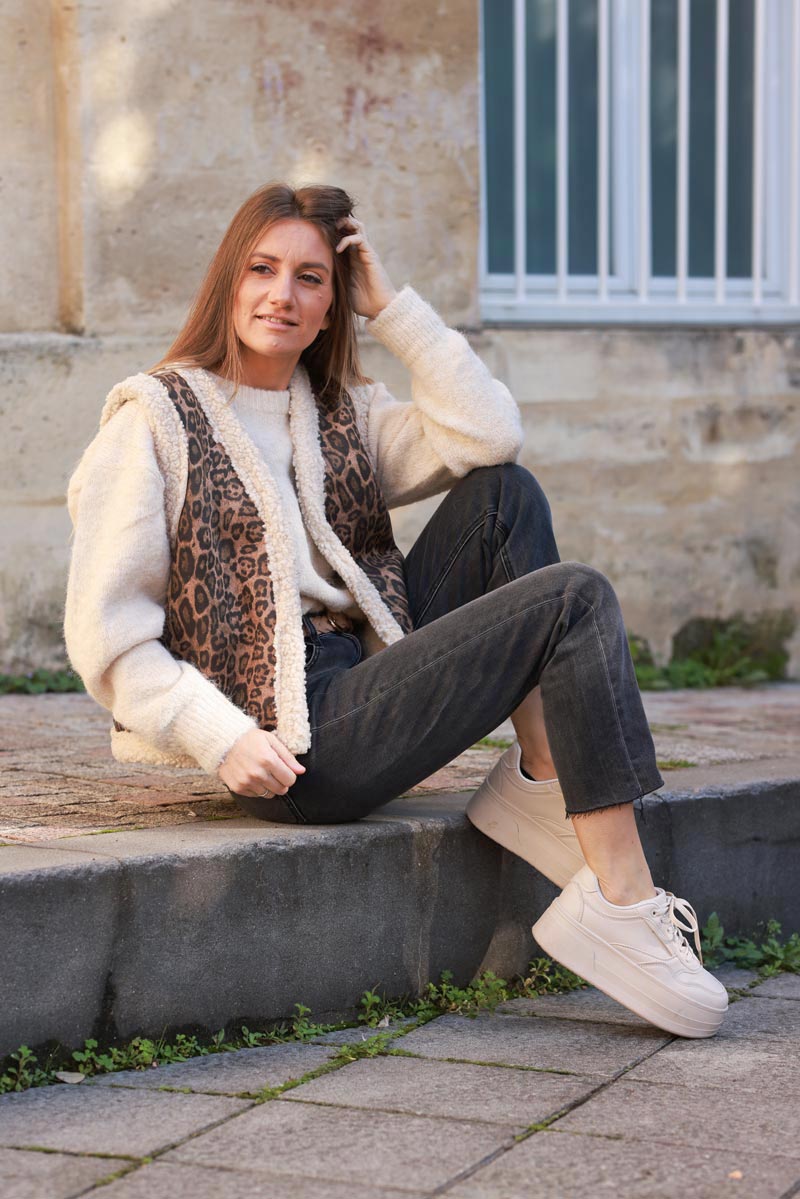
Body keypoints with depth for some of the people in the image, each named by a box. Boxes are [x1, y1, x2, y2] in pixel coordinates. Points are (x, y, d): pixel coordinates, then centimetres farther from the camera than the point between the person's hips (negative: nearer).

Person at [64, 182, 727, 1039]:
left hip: (368, 680, 7)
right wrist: (220, 739, -19)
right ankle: (621, 904, -18)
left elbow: (489, 435, -1)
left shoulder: (345, 415, 18)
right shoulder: (154, 421, -1)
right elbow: (104, 633, -8)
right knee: (576, 598, -15)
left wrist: (392, 307, 1)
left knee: (504, 491, -4)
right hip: (293, 746, -7)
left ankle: (542, 782, -11)